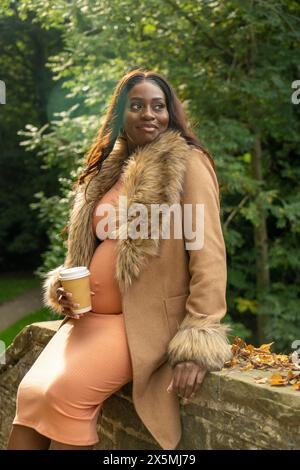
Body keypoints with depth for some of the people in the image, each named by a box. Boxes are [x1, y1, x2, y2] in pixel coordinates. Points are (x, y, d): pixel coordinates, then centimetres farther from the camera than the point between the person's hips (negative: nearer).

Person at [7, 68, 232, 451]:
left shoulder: (187, 164, -6)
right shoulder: (108, 170, 14)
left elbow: (208, 253, -13)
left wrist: (198, 342, -20)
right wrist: (64, 287, 3)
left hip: (146, 320, -6)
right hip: (93, 316, 6)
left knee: (65, 393, -23)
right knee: (31, 391, -12)